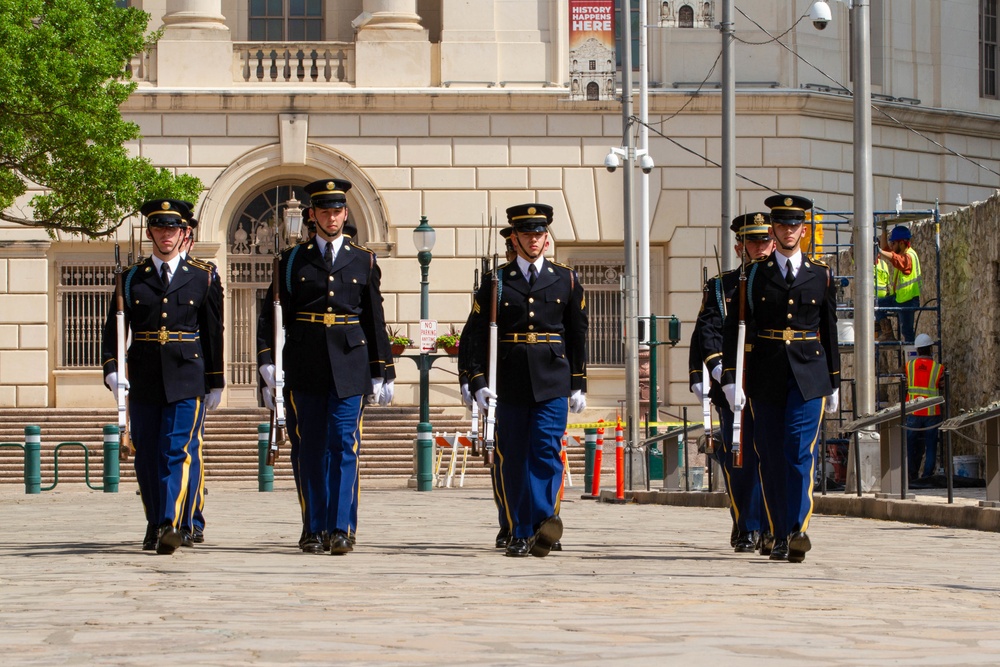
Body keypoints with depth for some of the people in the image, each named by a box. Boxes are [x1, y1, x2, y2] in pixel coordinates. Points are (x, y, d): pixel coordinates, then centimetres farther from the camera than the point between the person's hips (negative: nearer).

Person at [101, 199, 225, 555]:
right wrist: (112, 370, -8)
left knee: (179, 451, -13)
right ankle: (155, 524, 20)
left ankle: (171, 524, -20)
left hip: (186, 379, -2)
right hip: (143, 379, 2)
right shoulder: (132, 278, 9)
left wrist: (215, 383, 7)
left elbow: (213, 332, 8)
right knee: (147, 456, 7)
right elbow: (113, 329, 7)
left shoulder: (202, 277, 6)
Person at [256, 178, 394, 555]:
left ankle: (341, 530, -9)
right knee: (310, 450, 4)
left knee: (344, 446, -8)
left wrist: (382, 373, 9)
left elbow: (375, 322, 11)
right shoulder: (292, 261, 8)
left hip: (349, 366, 0)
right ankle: (315, 531, 10)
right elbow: (272, 314, 4)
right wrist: (267, 360, -9)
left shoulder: (364, 262, 10)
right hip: (304, 368, 0)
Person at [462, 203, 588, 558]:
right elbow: (476, 335, 4)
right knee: (513, 459, 3)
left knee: (547, 449, -15)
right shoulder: (497, 282, 6)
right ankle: (520, 534, 9)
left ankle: (544, 518, -24)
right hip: (510, 383, 1)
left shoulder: (566, 280, 9)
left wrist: (578, 384, 10)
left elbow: (578, 335, 13)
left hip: (552, 382, -1)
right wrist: (478, 382, -6)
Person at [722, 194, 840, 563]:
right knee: (771, 458, 3)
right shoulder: (754, 276, 5)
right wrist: (730, 379, -8)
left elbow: (830, 332, 13)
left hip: (808, 378, -1)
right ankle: (779, 536, 11)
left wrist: (834, 383, 13)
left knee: (800, 451, -14)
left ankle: (797, 530, -22)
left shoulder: (821, 276, 9)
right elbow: (734, 329, 1)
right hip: (765, 377, 1)